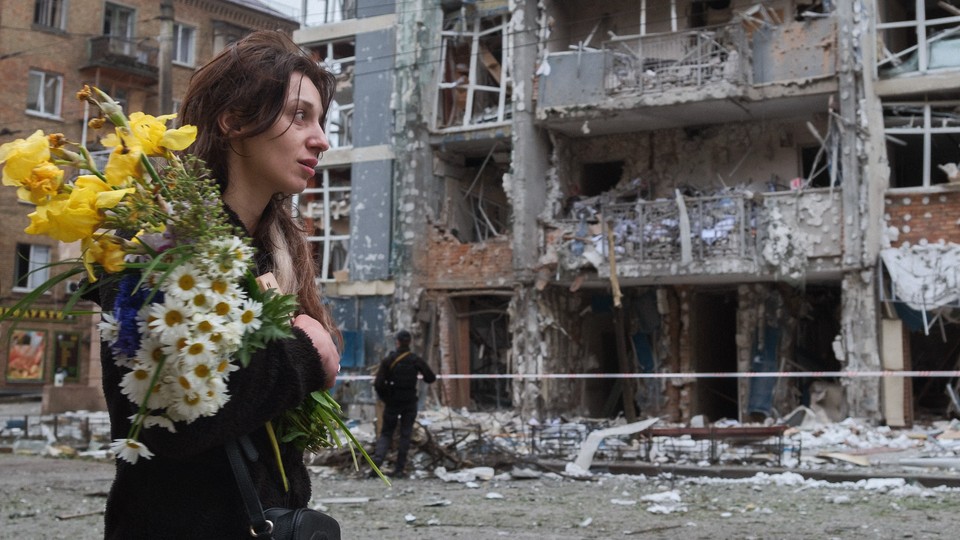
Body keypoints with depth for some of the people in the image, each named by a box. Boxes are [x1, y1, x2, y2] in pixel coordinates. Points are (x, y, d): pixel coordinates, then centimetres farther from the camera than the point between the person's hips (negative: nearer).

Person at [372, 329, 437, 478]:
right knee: (405, 435, 8)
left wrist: (384, 398, 6)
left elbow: (378, 384, -11)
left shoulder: (388, 360, -6)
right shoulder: (416, 360, -5)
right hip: (410, 402, 0)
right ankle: (399, 468, 5)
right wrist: (423, 376, 19)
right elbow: (431, 378, -3)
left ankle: (378, 458, -12)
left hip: (392, 402, 0)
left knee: (386, 433, 11)